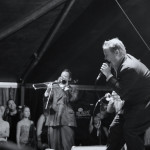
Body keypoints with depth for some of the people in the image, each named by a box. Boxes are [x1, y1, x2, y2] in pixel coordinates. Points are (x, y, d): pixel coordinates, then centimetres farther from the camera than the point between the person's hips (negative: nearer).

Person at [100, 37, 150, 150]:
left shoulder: (129, 68, -29)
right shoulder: (120, 62, 1)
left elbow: (122, 92, -25)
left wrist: (108, 75, -22)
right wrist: (112, 69, -6)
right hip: (133, 102, 10)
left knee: (130, 130, -17)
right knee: (115, 128, 7)